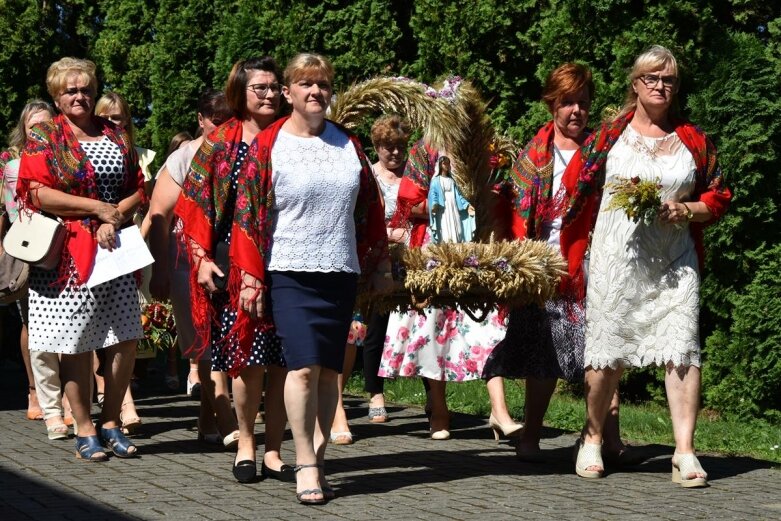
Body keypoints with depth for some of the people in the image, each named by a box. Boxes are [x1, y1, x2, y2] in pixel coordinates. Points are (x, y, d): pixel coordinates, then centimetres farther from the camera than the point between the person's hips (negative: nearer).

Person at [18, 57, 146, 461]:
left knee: (125, 338, 2)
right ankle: (85, 431, 7)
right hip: (68, 256, -4)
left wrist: (115, 220, -9)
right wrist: (98, 208, -12)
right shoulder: (44, 138, 1)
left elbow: (137, 189, 10)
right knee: (76, 344, -2)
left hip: (115, 248, 4)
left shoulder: (115, 136, 14)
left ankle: (111, 423, 16)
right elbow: (39, 193, -11)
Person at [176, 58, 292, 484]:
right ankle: (245, 444, 17)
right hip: (235, 267, -1)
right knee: (248, 361, -2)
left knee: (283, 362, 0)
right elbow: (195, 204, 4)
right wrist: (202, 258, -5)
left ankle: (273, 450, 11)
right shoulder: (219, 143, 6)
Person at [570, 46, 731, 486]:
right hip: (617, 257, -1)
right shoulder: (609, 135, 6)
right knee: (607, 350, 3)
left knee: (681, 349, -8)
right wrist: (623, 195, -7)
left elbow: (719, 196, 12)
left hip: (674, 262, 1)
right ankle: (594, 438, 20)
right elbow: (577, 189, 7)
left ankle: (685, 452, -7)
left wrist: (687, 210, -6)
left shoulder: (693, 140, 10)